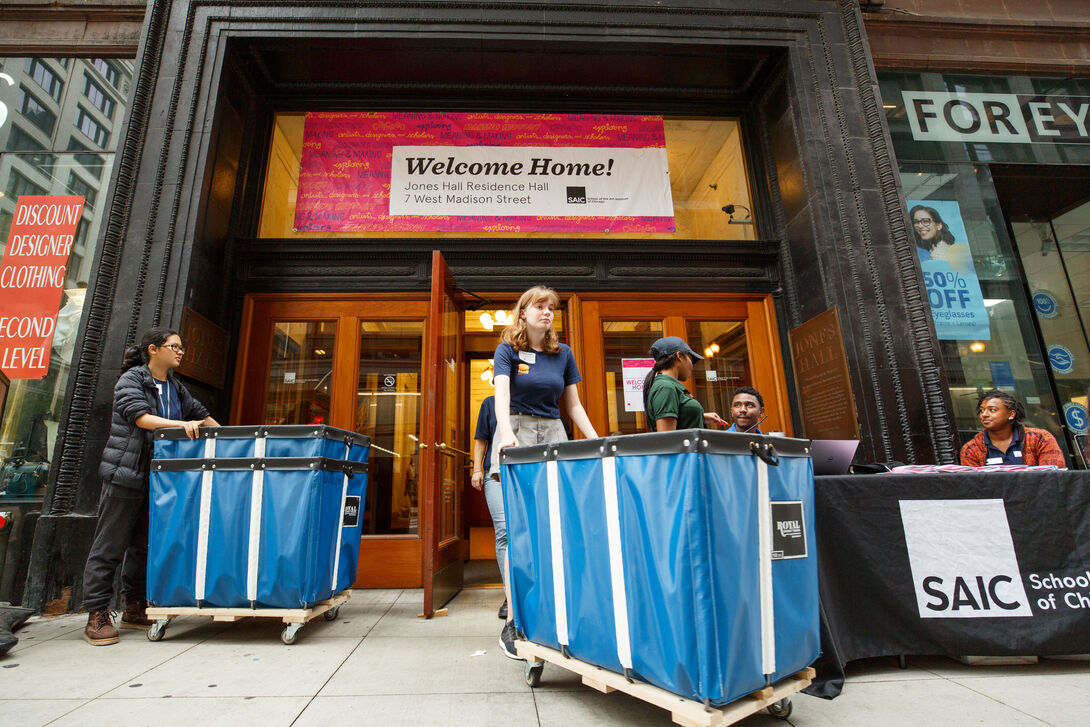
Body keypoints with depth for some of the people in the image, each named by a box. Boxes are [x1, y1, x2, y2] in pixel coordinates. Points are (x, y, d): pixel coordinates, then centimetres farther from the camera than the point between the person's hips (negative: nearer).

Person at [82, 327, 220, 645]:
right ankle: (97, 616, 10)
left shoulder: (175, 387, 14)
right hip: (126, 475, -6)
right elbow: (140, 416, -19)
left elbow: (201, 414, 17)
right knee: (110, 545, 1)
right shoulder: (131, 380, -5)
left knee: (146, 545, 11)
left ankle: (135, 609, 21)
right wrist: (182, 424, -29)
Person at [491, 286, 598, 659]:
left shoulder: (563, 354, 13)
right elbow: (502, 394, -13)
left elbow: (573, 405, 14)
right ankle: (513, 621, 4)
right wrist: (506, 434, -31)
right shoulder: (507, 349, 3)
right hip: (517, 435, -3)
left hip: (553, 434, 3)